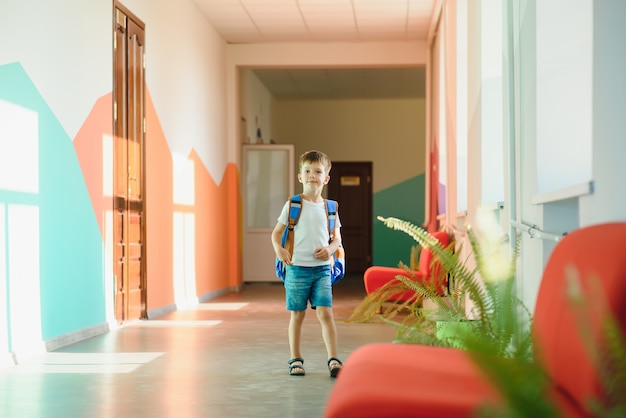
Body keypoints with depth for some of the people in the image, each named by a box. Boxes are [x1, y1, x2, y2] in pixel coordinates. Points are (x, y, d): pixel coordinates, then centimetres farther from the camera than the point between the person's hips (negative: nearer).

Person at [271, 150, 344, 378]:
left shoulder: (329, 207, 6)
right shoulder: (293, 205, 0)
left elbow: (337, 237, 12)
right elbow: (277, 232, 4)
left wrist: (330, 248, -9)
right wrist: (278, 249, -15)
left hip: (322, 268, 1)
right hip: (297, 267, -1)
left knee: (325, 313, -7)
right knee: (297, 315, 7)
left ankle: (333, 359, -4)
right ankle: (296, 360, 18)